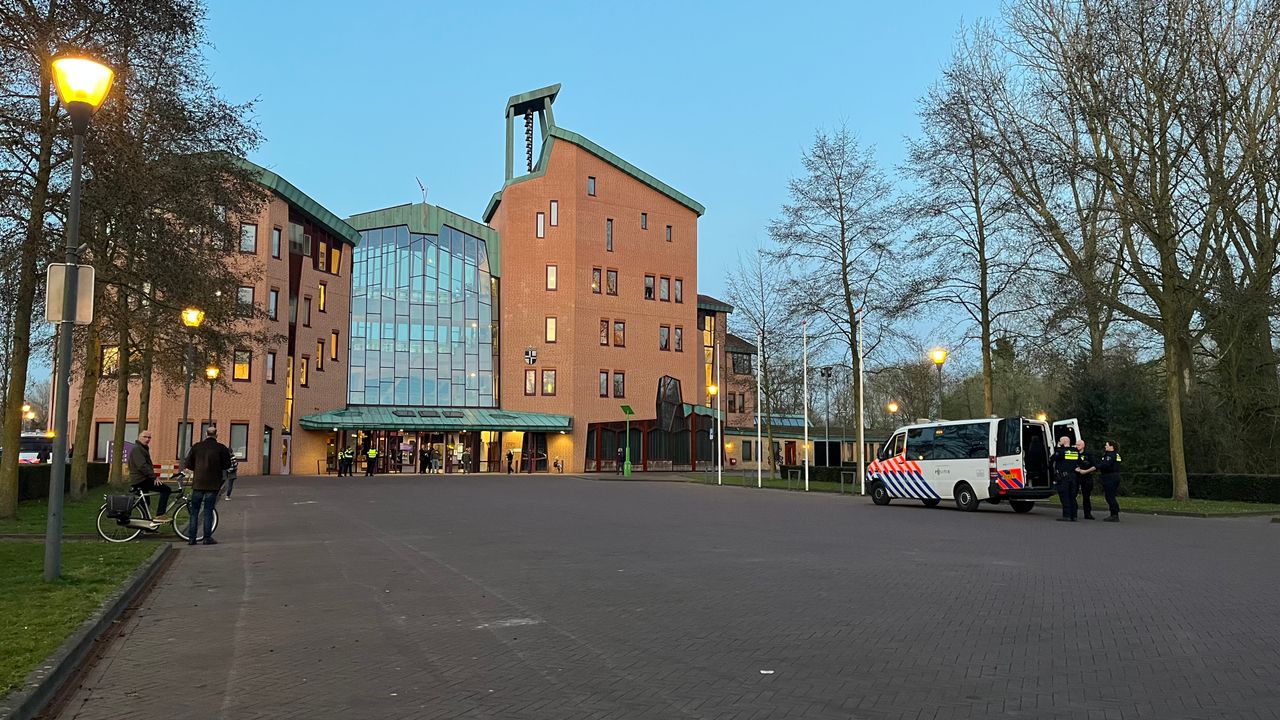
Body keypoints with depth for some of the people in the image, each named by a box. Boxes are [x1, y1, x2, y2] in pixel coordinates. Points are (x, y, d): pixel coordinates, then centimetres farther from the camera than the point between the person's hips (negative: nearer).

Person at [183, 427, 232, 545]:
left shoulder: (197, 446, 1)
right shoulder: (221, 448, -5)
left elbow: (187, 464, 2)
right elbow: (227, 466, -2)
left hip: (198, 483, 2)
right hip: (213, 484, -2)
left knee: (194, 511, 10)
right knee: (208, 510, 4)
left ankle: (191, 538, 9)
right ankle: (207, 538, 3)